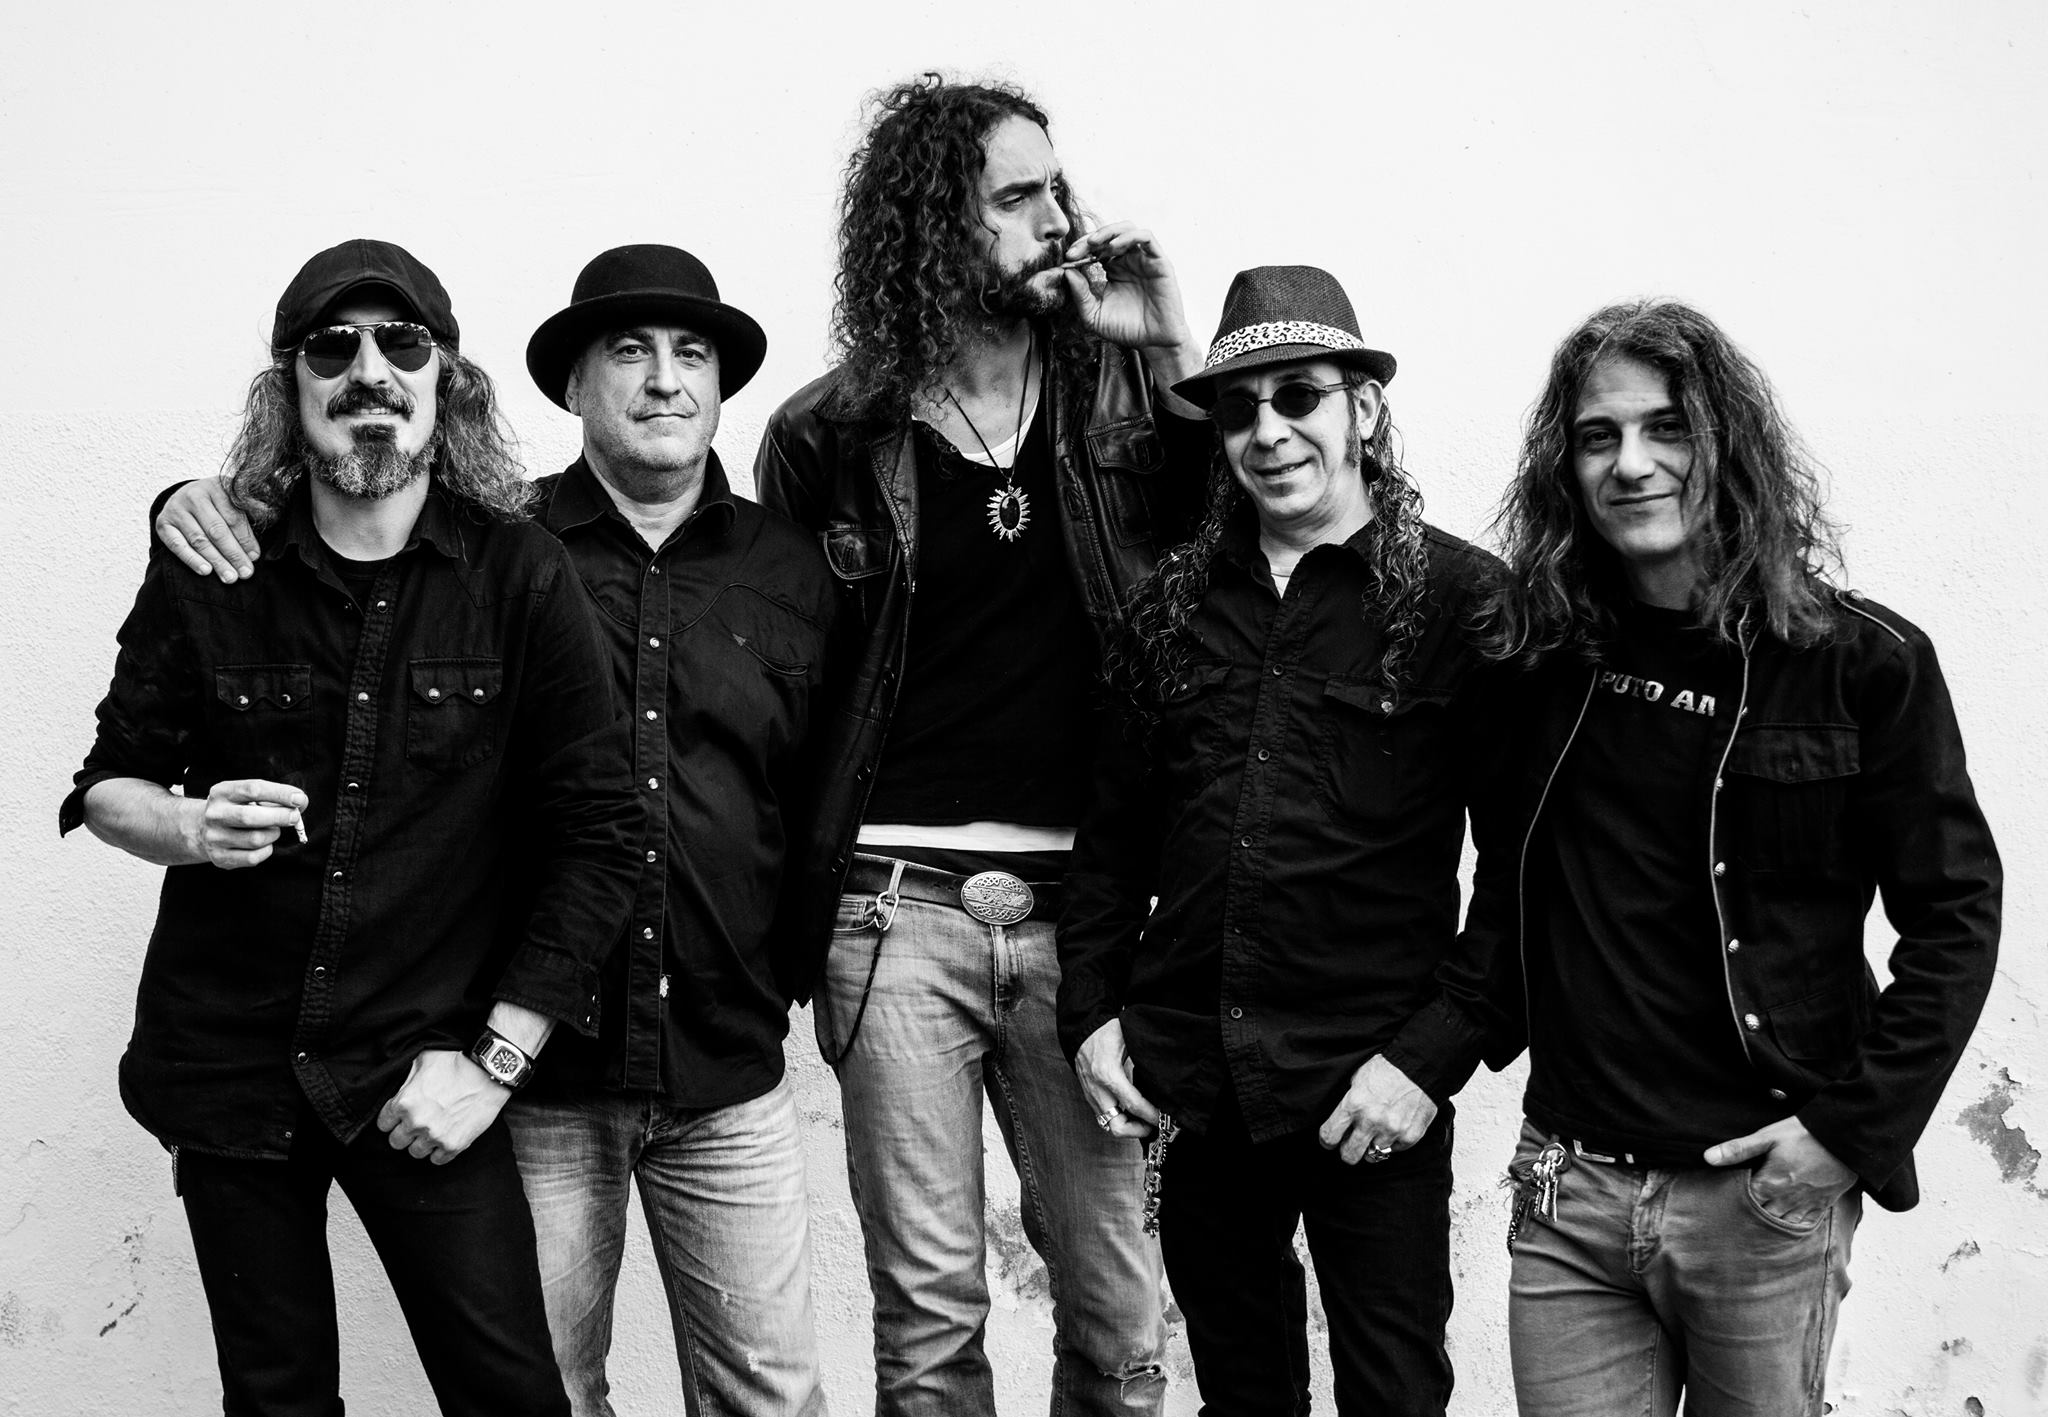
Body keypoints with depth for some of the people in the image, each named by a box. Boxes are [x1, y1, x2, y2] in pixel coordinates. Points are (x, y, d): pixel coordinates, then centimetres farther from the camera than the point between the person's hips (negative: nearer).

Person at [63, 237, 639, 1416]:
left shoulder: (522, 579, -6)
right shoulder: (209, 576, -1)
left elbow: (596, 836, -6)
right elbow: (106, 784, 9)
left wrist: (493, 1060, -9)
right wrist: (191, 826, -14)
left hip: (425, 1082, -2)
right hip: (228, 1066, 2)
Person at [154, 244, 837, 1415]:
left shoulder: (792, 573, 6)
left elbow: (824, 796, 10)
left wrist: (808, 967, 5)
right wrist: (204, 506, -9)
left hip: (731, 1072, 1)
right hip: (536, 1063, -1)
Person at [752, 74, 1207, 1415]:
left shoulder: (1118, 403, 6)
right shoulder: (832, 438, 1)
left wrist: (1175, 351, -9)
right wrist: (803, 916, 1)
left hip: (1076, 902, 1)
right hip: (897, 905, -1)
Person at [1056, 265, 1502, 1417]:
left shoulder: (1460, 598, -6)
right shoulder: (1176, 604, 8)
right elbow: (1114, 831, 14)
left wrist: (1434, 1057, -13)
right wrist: (1090, 1012, 5)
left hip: (1373, 1093, -4)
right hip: (1191, 1083, 4)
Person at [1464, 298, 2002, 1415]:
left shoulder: (1861, 662, -7)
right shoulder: (1550, 658, 4)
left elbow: (1954, 915, -5)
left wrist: (1853, 1124, -11)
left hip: (1766, 1201, -3)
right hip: (1570, 1195, 3)